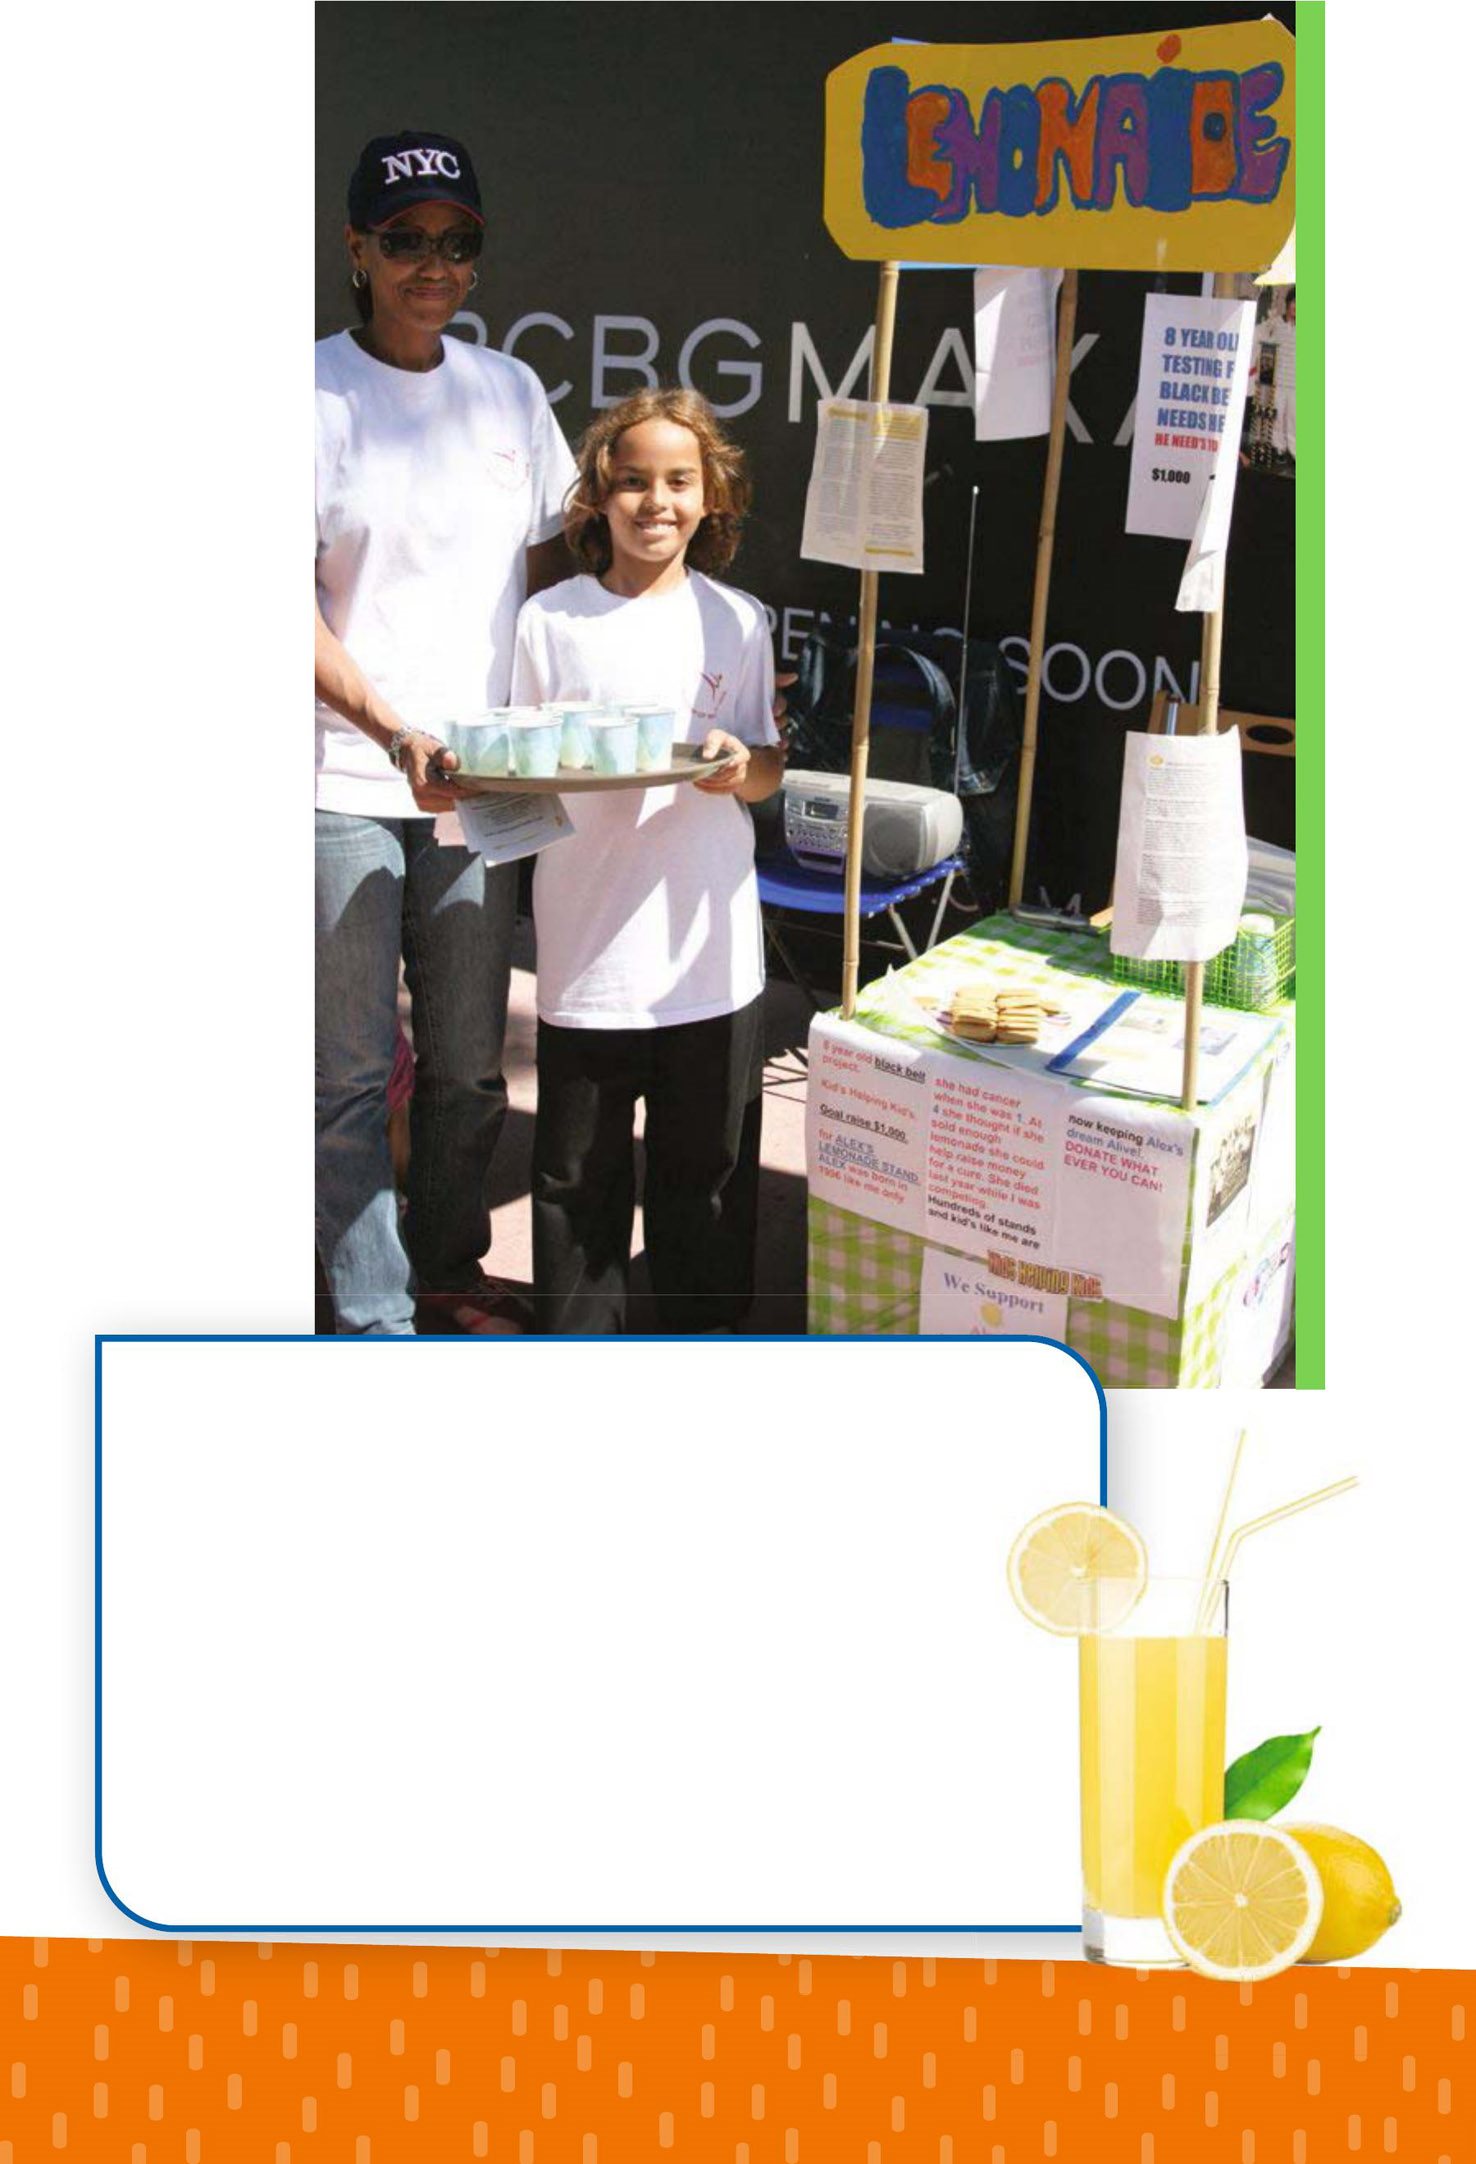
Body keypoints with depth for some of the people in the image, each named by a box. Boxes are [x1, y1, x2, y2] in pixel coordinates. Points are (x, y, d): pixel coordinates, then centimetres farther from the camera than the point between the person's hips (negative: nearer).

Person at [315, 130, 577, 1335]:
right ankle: (373, 1315, 15)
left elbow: (550, 565, 15)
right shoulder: (320, 394, -5)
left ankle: (448, 1270, 32)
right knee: (354, 1068, 2)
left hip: (479, 783, 5)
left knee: (469, 1062, 13)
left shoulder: (510, 391, 10)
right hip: (345, 787, -4)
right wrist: (395, 729, -22)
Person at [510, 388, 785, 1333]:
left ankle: (704, 1327, 29)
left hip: (708, 943, 1)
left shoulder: (737, 621, 5)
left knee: (706, 1160, 11)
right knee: (579, 1167, 9)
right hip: (588, 945, -1)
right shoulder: (551, 620, 1)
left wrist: (741, 765, -15)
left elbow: (770, 773, 7)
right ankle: (579, 1336, 26)